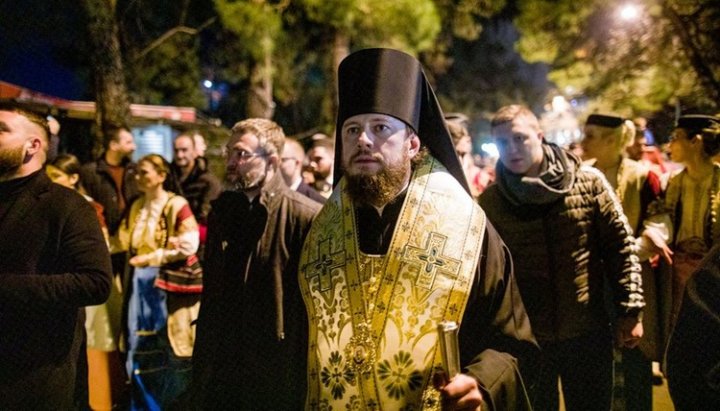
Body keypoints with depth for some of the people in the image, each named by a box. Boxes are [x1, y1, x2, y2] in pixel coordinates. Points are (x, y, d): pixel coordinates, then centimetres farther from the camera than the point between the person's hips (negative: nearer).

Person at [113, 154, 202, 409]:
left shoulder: (177, 205, -10)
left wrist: (151, 258, -17)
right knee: (142, 345, 10)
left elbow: (188, 245, -16)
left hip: (168, 284, -6)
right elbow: (122, 242, 7)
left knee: (168, 345, 1)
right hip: (141, 284, 6)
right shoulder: (137, 206, 11)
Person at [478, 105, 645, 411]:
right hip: (523, 338, 1)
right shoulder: (490, 200, -2)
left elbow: (620, 246, -1)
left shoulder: (589, 182, -5)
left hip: (588, 332, 0)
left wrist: (629, 310, -3)